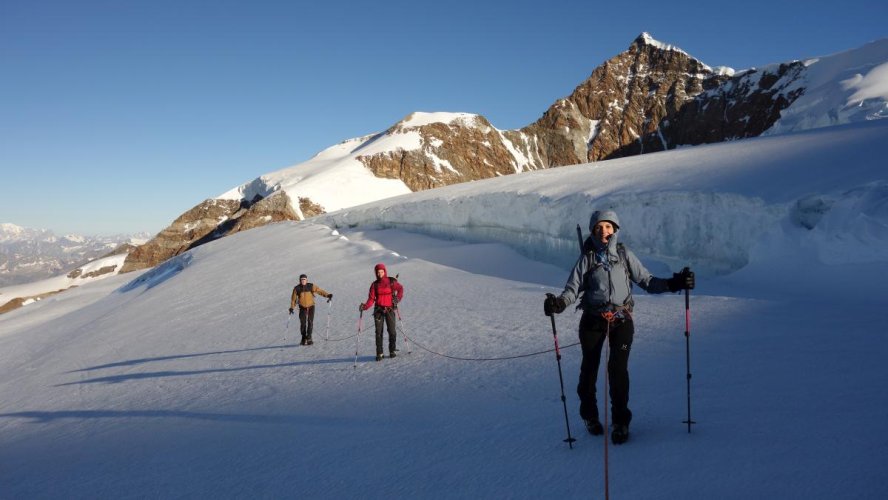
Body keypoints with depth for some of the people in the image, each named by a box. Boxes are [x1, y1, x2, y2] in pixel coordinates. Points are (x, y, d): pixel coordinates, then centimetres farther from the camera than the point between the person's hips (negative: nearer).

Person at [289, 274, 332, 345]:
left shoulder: (311, 286, -7)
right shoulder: (297, 288, -4)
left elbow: (320, 290, -9)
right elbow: (293, 298, 6)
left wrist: (328, 295, -22)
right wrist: (292, 307, 6)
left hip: (311, 307, -1)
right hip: (302, 308, 1)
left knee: (310, 322, -10)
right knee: (303, 323, -4)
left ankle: (309, 338, -4)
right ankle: (304, 339, 10)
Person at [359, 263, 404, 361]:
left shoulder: (391, 282, -1)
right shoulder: (374, 285, 3)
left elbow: (400, 288, 16)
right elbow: (371, 298, -2)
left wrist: (398, 298, 2)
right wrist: (365, 306, -18)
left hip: (390, 309, -1)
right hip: (378, 310, 1)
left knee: (392, 331, -5)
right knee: (378, 332, 0)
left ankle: (392, 351, 12)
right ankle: (379, 353, 6)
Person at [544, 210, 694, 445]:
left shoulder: (624, 255, 3)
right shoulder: (587, 258, 1)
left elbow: (646, 280, 2)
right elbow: (572, 289, -5)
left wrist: (672, 283, -13)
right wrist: (559, 303, -25)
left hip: (621, 319, 0)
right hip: (592, 320, 1)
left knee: (618, 367, -12)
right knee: (590, 367, 10)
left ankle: (620, 421, 3)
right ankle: (589, 415, 31)